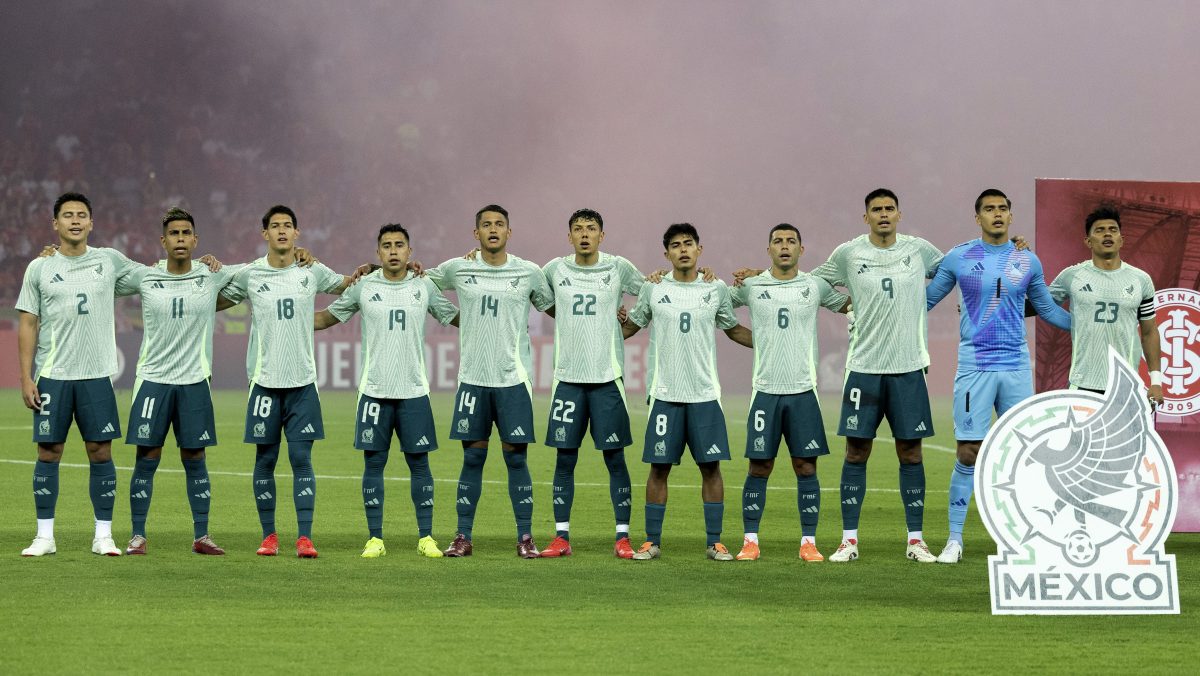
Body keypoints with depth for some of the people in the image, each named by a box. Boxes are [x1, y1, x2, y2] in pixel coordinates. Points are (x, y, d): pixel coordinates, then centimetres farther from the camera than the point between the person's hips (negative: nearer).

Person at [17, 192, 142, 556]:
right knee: (49, 451, 1)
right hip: (51, 376, -1)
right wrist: (26, 378, -2)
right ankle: (45, 536, 8)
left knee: (100, 451, 1)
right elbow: (28, 325, 4)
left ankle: (103, 536, 7)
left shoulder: (109, 261, 6)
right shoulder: (39, 269, 4)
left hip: (96, 375, 1)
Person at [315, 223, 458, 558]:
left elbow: (458, 318, 14)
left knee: (419, 463, 3)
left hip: (414, 392, 0)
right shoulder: (363, 287, 3)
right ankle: (375, 538, 9)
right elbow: (327, 317, 14)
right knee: (373, 464, 2)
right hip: (374, 391, 0)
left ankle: (426, 537, 10)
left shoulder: (425, 287, 4)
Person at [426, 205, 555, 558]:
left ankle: (525, 537, 5)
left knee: (516, 455, 0)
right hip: (472, 378, 1)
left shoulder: (529, 273, 3)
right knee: (472, 456, 3)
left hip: (513, 379, -1)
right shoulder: (457, 269, 5)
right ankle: (463, 536, 9)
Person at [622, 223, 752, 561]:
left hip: (705, 394, 1)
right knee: (659, 467, 1)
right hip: (664, 393, -1)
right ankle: (652, 541, 9)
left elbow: (734, 330, 19)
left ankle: (715, 542, 6)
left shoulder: (716, 290, 6)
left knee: (711, 466, -1)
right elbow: (629, 326, 16)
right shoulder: (653, 290, 4)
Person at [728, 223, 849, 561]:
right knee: (759, 468, 1)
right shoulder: (750, 286, 5)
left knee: (806, 467, 0)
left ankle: (809, 542, 6)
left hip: (803, 390, 0)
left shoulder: (815, 286, 6)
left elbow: (850, 303, 18)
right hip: (765, 390, 0)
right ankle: (750, 542, 8)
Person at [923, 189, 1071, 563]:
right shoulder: (958, 258, 1)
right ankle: (954, 539, 2)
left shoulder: (1027, 261, 8)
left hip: (1016, 367, 3)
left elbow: (1047, 308, 19)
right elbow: (926, 300, 10)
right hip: (974, 367, -3)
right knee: (968, 454, -6)